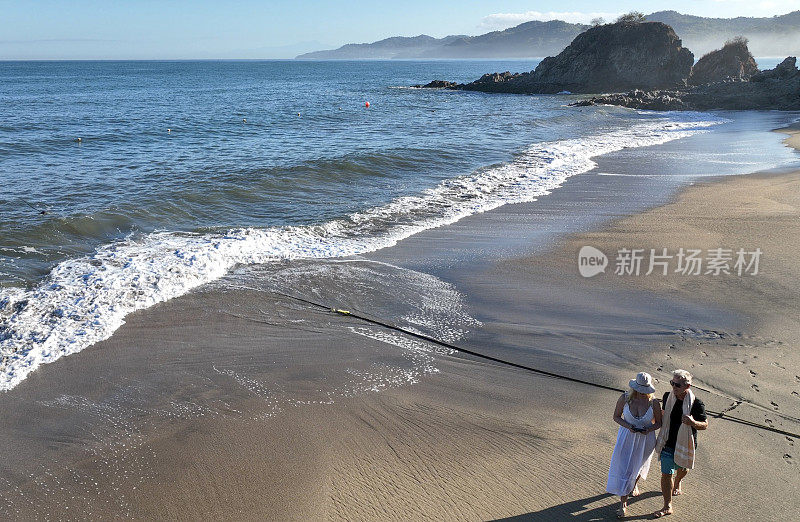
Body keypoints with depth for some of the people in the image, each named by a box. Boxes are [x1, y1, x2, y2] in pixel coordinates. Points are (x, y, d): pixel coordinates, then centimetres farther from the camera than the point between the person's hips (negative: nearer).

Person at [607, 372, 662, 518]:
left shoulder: (654, 402, -18)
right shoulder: (624, 398, -18)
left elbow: (658, 423, -3)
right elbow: (616, 416, -5)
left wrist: (648, 429, -23)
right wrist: (628, 426, -22)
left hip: (645, 439, 1)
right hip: (626, 437, 0)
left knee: (639, 465, 22)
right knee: (623, 469, -1)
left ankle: (634, 484, 57)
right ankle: (623, 503, 12)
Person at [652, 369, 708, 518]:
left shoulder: (697, 404, -21)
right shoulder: (668, 397, -10)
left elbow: (705, 425, -11)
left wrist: (693, 423, -32)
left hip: (685, 444, -1)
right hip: (668, 443, 1)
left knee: (682, 468, 26)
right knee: (666, 474, 1)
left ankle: (678, 483, 60)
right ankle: (667, 507, 13)